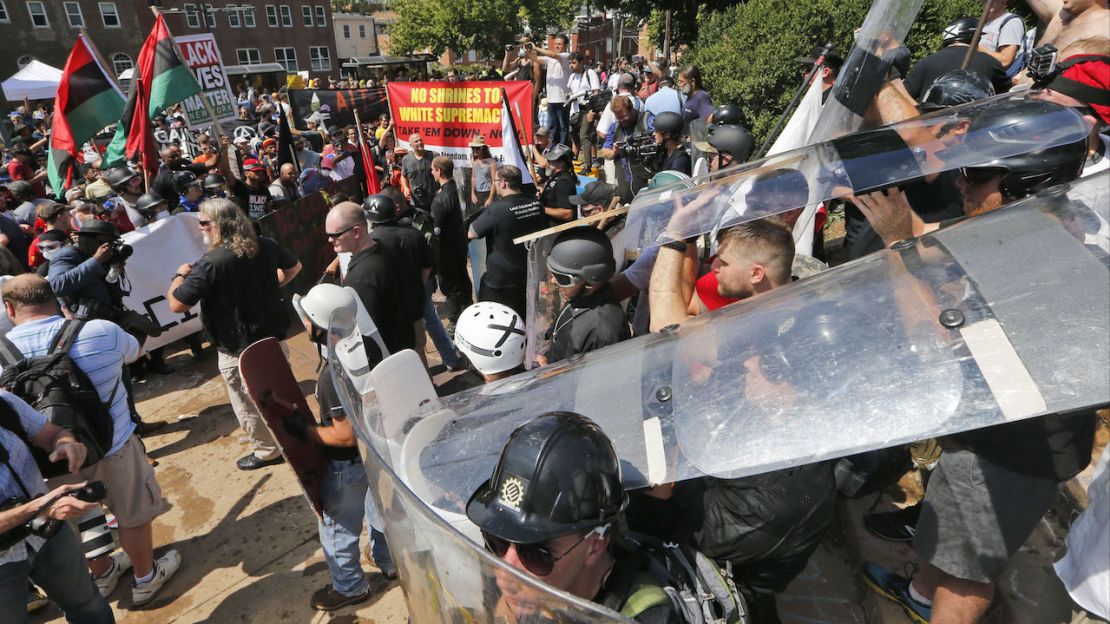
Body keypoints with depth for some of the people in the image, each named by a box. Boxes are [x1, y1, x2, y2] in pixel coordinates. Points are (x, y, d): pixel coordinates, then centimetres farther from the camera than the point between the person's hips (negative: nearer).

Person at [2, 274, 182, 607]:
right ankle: (146, 578, 36)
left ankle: (102, 574, 48)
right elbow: (132, 350, 7)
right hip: (112, 448, -2)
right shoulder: (102, 331, -17)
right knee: (133, 516, 19)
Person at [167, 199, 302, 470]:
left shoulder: (209, 264, -24)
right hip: (273, 337, 7)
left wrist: (180, 274, -4)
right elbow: (294, 267, 13)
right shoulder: (265, 246, -6)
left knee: (248, 405, 14)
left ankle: (267, 450, 28)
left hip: (238, 351, -6)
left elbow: (177, 305, -21)